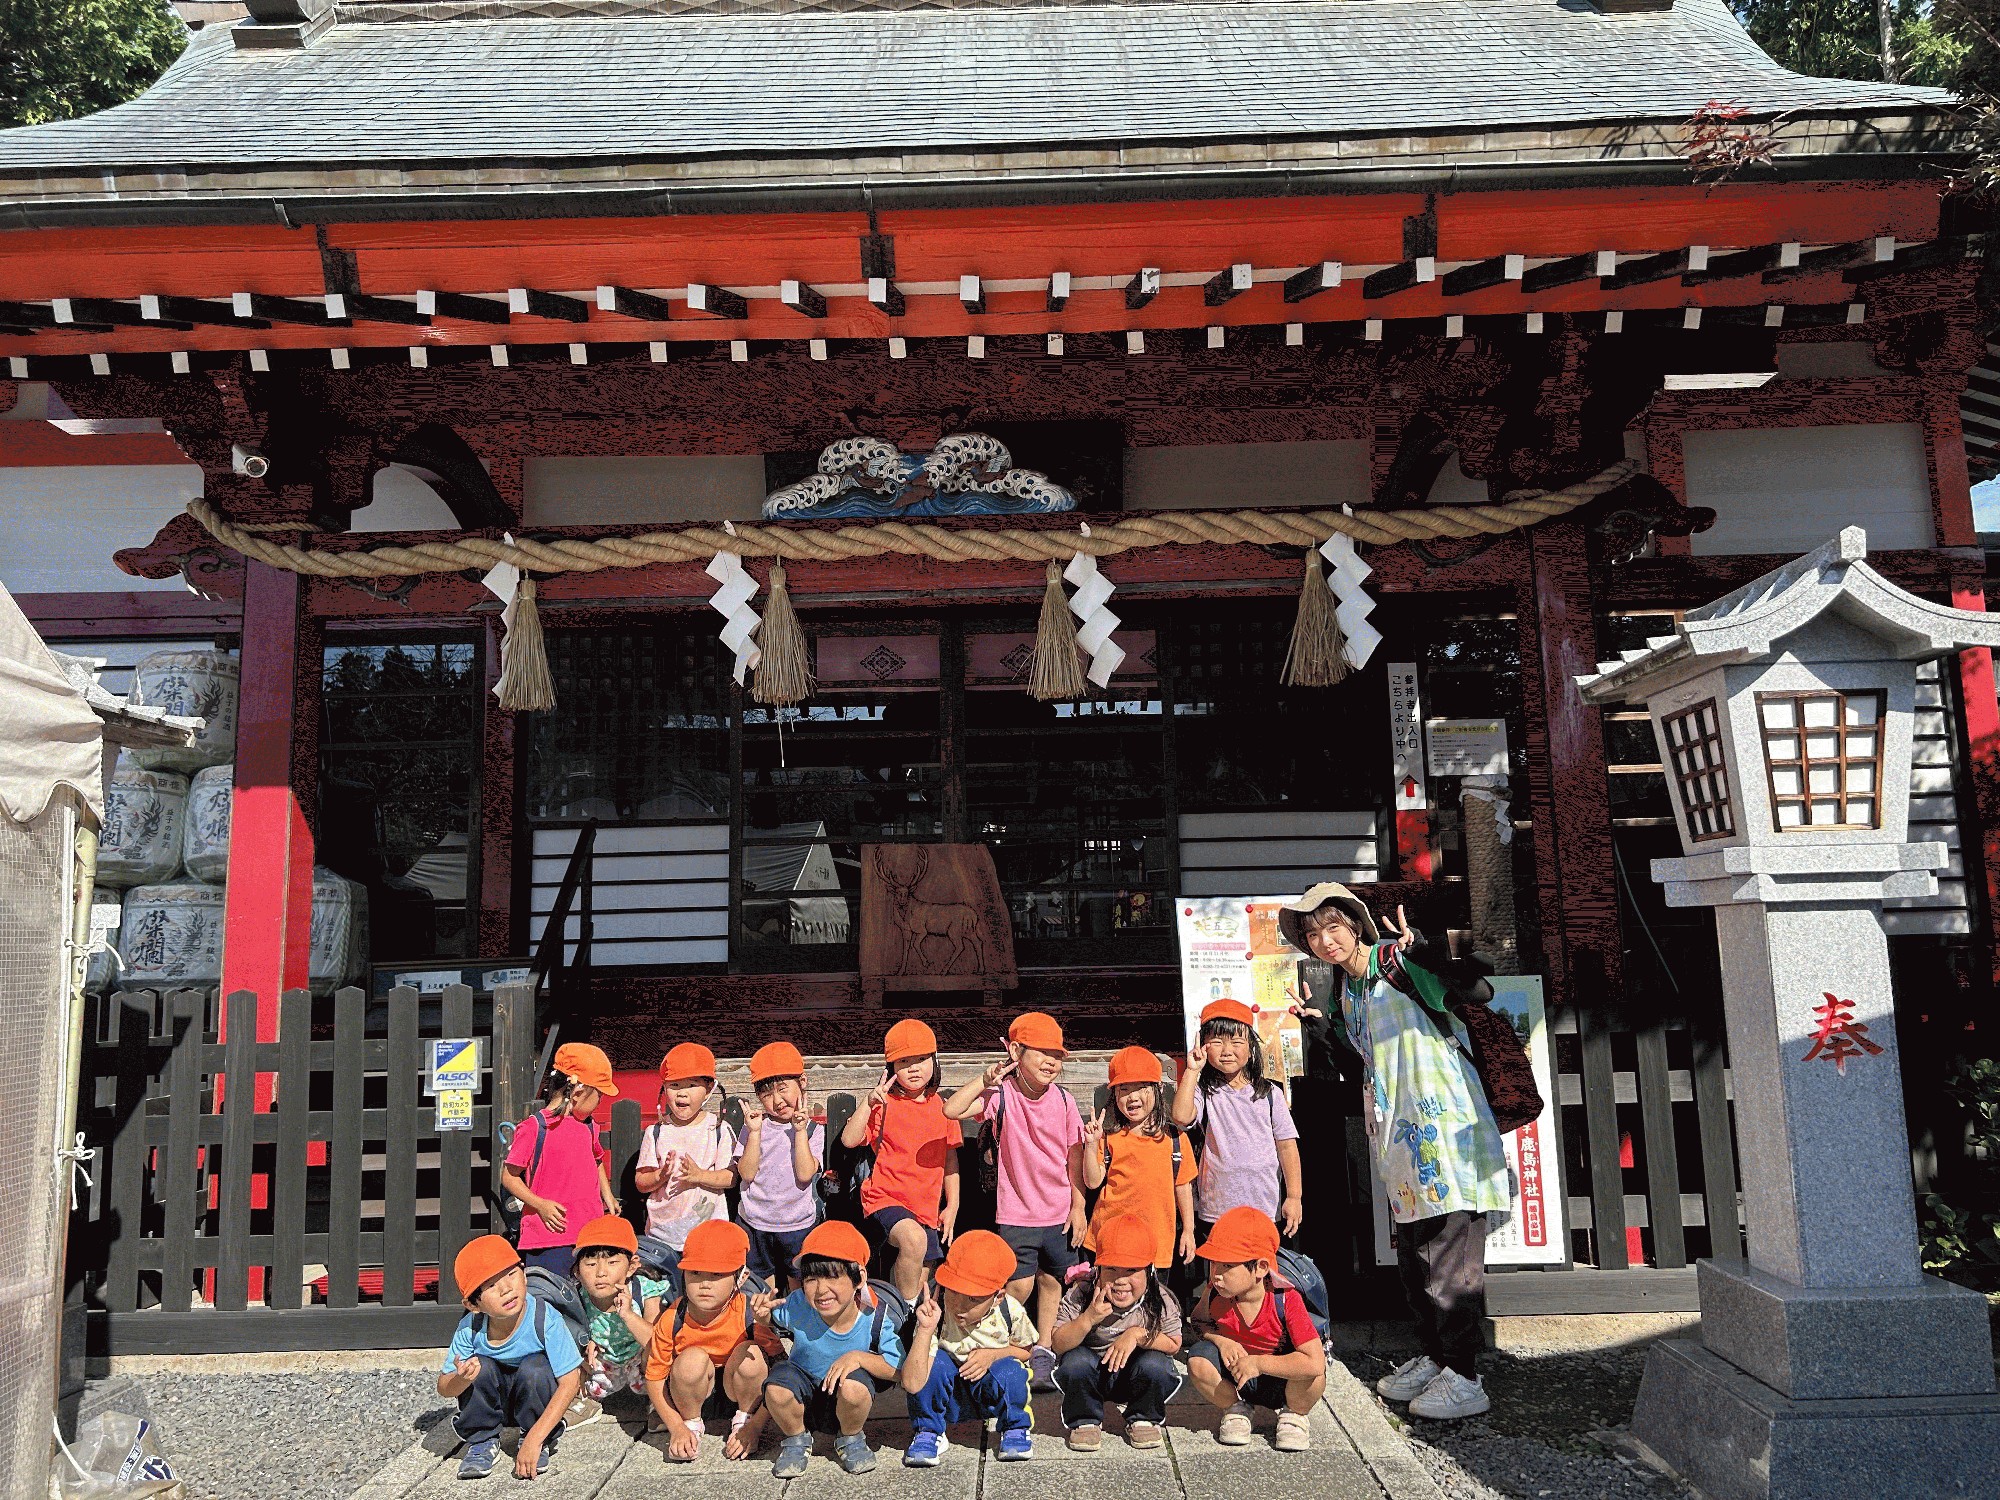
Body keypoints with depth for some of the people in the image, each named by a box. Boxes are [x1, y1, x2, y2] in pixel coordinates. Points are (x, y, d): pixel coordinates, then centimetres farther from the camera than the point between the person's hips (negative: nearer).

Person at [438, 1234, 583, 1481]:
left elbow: (570, 1382, -30)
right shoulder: (470, 1329, -22)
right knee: (480, 1367, -26)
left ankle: (542, 1443, -6)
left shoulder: (545, 1319, -30)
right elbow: (443, 1388, -15)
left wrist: (534, 1439, -34)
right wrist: (462, 1379, -40)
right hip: (494, 1403, 2)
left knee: (534, 1367, -32)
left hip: (535, 1396, -2)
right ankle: (481, 1442, -1)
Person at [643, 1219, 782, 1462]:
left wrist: (754, 1426, -22)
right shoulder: (672, 1319, -19)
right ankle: (691, 1425, -2)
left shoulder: (751, 1313, -24)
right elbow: (654, 1378, -9)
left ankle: (743, 1419, -1)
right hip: (694, 1396, 0)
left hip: (738, 1390, 0)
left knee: (750, 1354, -30)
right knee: (692, 1359, -31)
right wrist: (677, 1428, -19)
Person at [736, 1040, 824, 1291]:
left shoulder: (813, 1129, -4)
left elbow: (805, 1174, -16)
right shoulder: (754, 1125, -1)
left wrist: (800, 1130, -18)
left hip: (798, 1225, -1)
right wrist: (754, 1132, -17)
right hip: (754, 1223, 1)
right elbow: (746, 1174, -9)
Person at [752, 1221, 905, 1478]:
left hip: (847, 1404, -1)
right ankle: (795, 1439, 3)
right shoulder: (797, 1307, -20)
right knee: (778, 1385, -31)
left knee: (854, 1385, -35)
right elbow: (770, 1322, 1)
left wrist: (859, 1357, -32)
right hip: (804, 1399, 1)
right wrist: (762, 1314, -23)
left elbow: (898, 1368, -18)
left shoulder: (875, 1317, -23)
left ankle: (850, 1439, 1)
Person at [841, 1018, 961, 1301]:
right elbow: (849, 1140, -18)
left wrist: (952, 1206, 10)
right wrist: (869, 1104, -28)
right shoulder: (885, 1104, -7)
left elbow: (950, 1158, 14)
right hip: (885, 1199, -5)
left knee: (919, 1282, 7)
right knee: (914, 1239, -33)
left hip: (927, 1208, 5)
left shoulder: (941, 1107, 7)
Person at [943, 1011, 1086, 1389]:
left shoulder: (1063, 1100, -4)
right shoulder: (1001, 1094, -12)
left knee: (1051, 1279, 12)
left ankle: (1043, 1348, 31)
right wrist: (987, 1078, -25)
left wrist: (1078, 1207, 2)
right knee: (1020, 1283, -5)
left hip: (1059, 1212, 3)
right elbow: (952, 1110, -24)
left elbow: (1074, 1158, 3)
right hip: (1016, 1211, -3)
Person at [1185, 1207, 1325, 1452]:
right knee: (1198, 1360, -26)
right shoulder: (1216, 1296, -17)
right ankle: (1235, 1409, 4)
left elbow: (1316, 1362, -36)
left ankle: (1294, 1414, 1)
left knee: (1313, 1373, -34)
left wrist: (1257, 1363, -33)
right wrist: (1219, 1340, -19)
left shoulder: (1286, 1301, -29)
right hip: (1234, 1381, 3)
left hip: (1282, 1383, -3)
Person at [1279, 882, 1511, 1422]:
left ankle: (1464, 1378, 6)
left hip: (1443, 1128, -9)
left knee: (1449, 1259, -4)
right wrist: (1326, 1023, 17)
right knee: (1413, 1258, 17)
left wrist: (1418, 949, -33)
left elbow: (1479, 992, -24)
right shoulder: (1345, 988, 14)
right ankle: (1433, 1357, 31)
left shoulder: (1399, 962, -11)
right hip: (1399, 1135, 9)